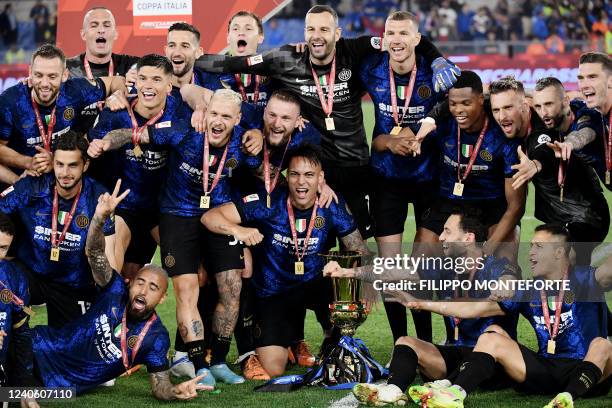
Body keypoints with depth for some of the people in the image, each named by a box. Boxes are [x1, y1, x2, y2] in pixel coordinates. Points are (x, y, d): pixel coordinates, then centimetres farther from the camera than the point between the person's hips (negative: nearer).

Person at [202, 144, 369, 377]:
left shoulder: (332, 208, -13)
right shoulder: (269, 203, -20)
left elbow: (361, 254, -9)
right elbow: (210, 217, -20)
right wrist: (237, 230, -41)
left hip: (313, 285, 2)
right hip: (272, 294, -2)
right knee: (273, 371, -13)